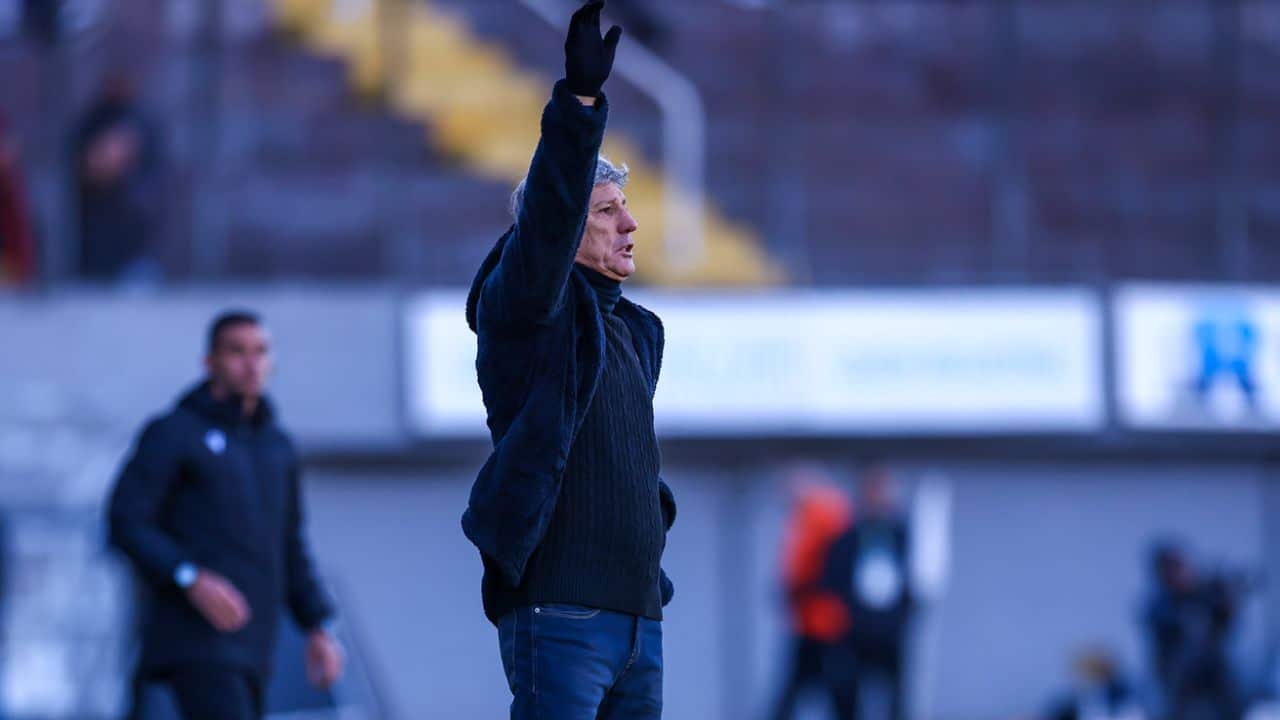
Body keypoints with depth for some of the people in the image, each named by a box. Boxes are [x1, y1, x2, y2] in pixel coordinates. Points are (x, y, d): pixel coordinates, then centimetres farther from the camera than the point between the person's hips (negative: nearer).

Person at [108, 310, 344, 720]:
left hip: (248, 644, 8)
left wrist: (317, 629, 13)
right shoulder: (172, 433, -3)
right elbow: (126, 524, -10)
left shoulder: (276, 445, 17)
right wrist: (193, 580, -24)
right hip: (194, 638, -8)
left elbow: (288, 547, 23)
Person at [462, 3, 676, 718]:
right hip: (558, 611, -8)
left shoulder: (636, 330, 21)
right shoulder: (523, 307, -2)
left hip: (638, 613, 8)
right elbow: (551, 210, -21)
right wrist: (579, 100, -33)